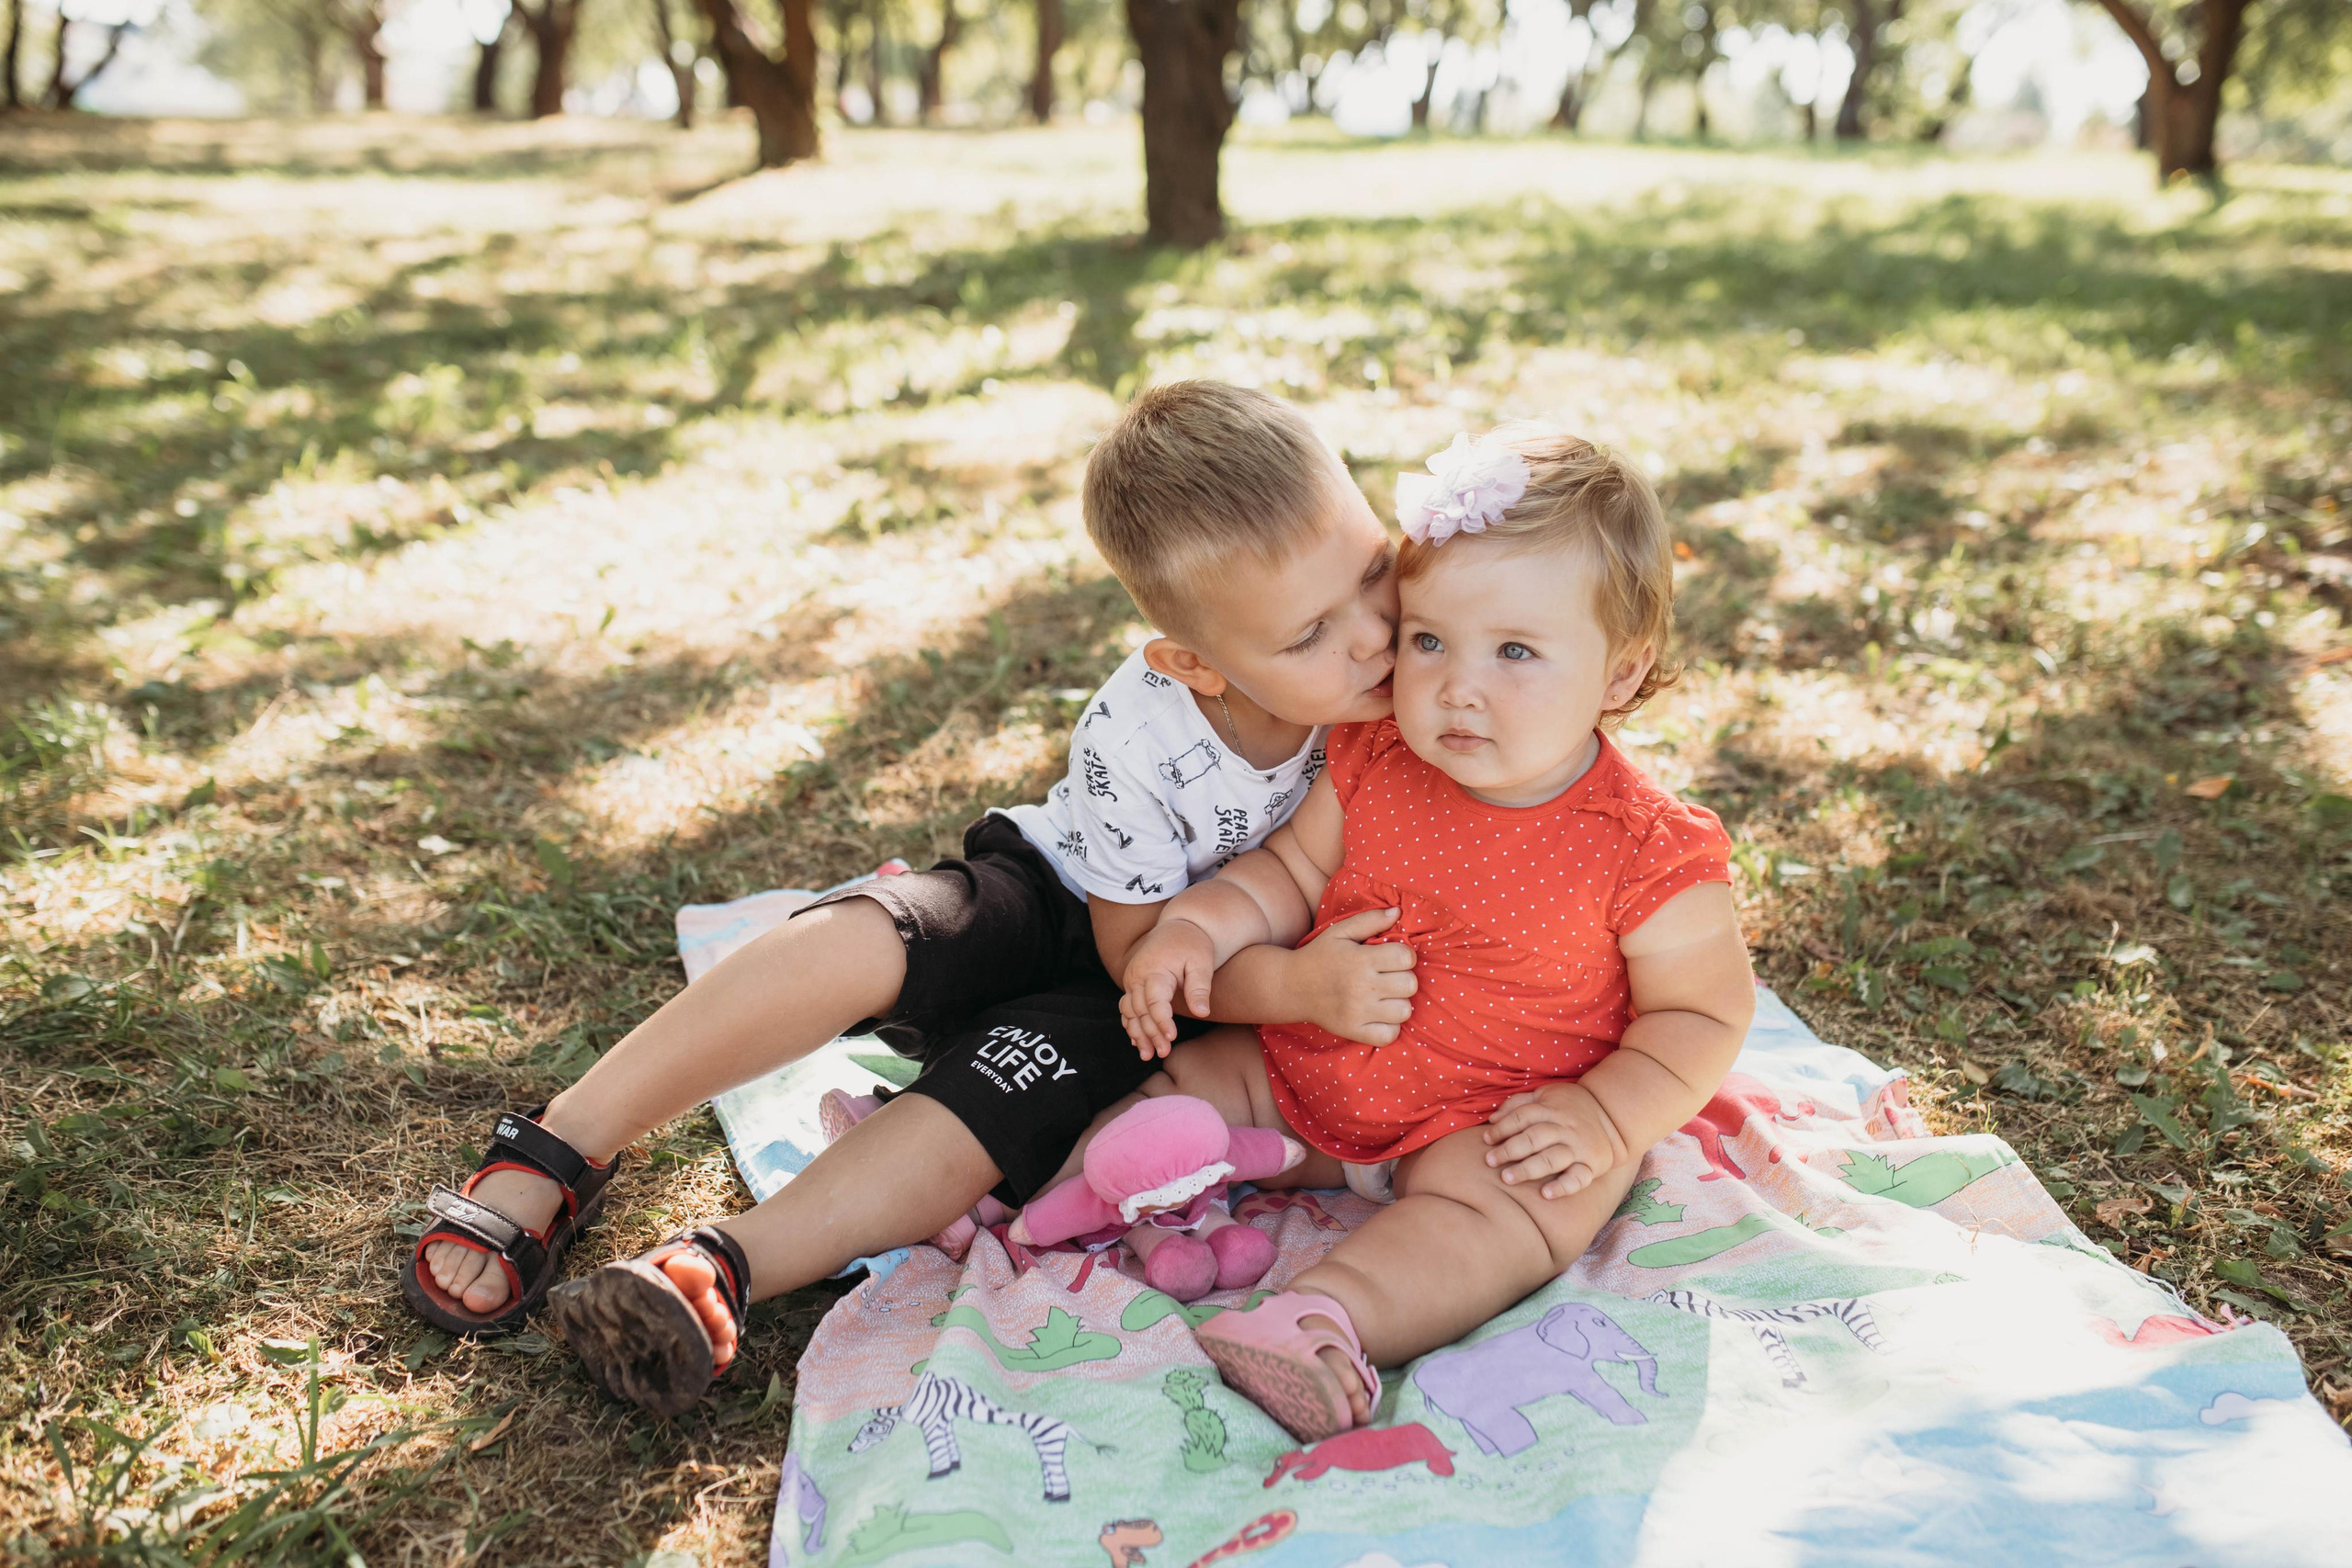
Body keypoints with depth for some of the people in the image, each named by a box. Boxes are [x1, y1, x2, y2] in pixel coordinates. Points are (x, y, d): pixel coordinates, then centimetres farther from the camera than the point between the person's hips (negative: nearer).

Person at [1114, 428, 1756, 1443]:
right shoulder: (1373, 768, -6)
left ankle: (1326, 1313, -46)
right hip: (1315, 1072, 6)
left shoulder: (1645, 853, -18)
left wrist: (1605, 1117, -23)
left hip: (1499, 1121, -6)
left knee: (1517, 1210, -34)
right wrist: (1197, 928, -11)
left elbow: (1701, 1013, -9)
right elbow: (1289, 874, 8)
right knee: (1182, 1080, 0)